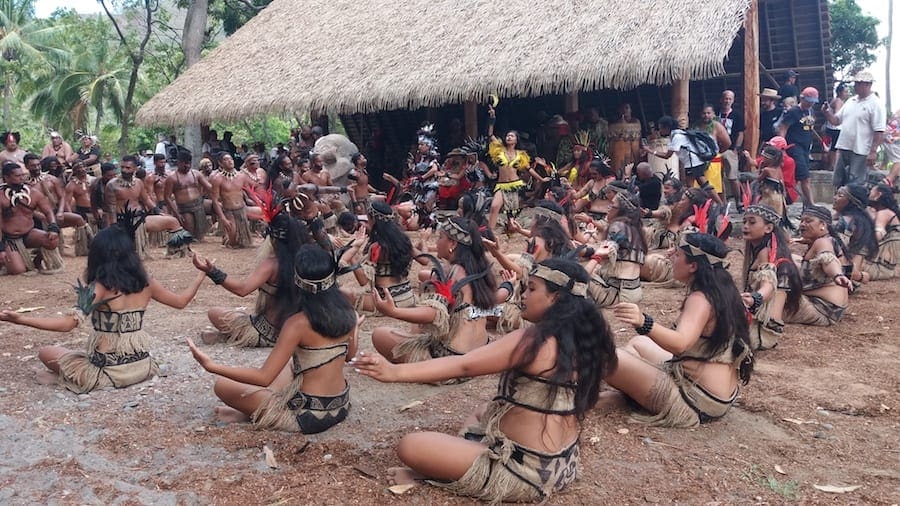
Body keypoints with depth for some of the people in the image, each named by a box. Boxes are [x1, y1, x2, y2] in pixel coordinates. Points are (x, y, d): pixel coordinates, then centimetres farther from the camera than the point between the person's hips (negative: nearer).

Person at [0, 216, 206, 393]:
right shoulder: (145, 282, -1)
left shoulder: (99, 287, -14)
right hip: (142, 366, 4)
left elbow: (68, 323, -22)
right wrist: (202, 275, 23)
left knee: (46, 353, 14)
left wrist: (19, 319, -24)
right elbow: (180, 301, 10)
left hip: (108, 372, -4)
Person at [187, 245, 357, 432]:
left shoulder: (298, 324, -22)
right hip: (341, 407, 7)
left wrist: (211, 365, -24)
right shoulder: (346, 313, -3)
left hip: (309, 416, -7)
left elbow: (264, 377, -24)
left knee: (222, 386, 2)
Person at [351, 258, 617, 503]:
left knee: (410, 446, -13)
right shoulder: (582, 339, 2)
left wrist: (395, 371, -23)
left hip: (525, 472, -9)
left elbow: (462, 365, -23)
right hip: (563, 466, 9)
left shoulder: (532, 340, -21)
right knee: (481, 415, 33)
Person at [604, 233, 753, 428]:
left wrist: (644, 323, -57)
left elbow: (679, 343, -42)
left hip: (696, 402, -10)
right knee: (638, 342, 24)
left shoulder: (701, 299, -23)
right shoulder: (723, 290, 4)